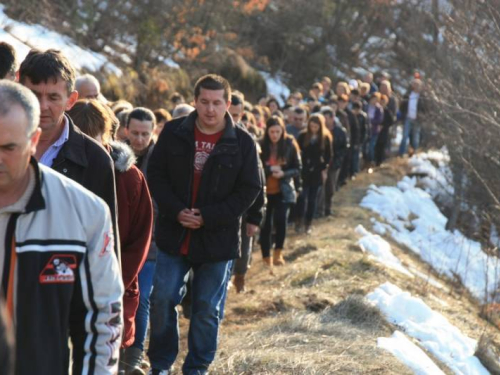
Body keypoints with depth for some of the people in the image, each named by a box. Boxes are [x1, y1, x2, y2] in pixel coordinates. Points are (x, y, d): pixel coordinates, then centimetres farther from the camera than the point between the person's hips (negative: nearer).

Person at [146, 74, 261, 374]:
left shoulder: (243, 142, -6)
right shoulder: (174, 133, -1)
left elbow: (250, 190, -7)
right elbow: (156, 175, 1)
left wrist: (208, 217, -14)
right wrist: (176, 211, -14)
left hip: (219, 239, -1)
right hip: (174, 234, 1)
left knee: (208, 309, 6)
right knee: (163, 299, 3)